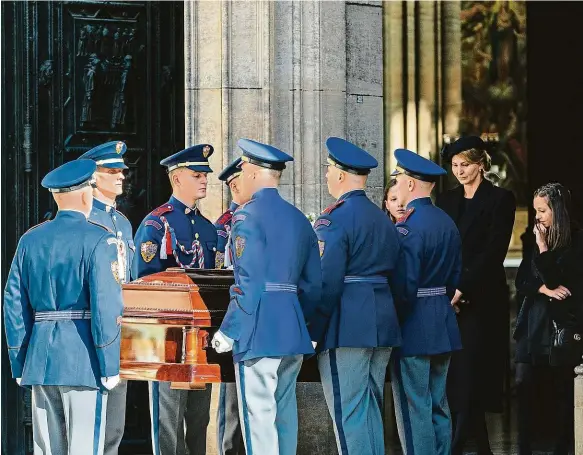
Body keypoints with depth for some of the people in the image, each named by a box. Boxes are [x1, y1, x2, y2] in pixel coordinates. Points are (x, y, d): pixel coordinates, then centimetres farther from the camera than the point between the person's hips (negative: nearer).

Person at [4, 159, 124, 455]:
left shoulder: (30, 240, 10)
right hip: (82, 363, -5)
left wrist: (20, 365, 16)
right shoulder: (98, 240, -7)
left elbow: (14, 305, 10)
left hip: (40, 362, 6)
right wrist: (110, 367, -8)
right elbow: (106, 306, -13)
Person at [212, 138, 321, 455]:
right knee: (284, 415, 12)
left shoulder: (248, 215, -9)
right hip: (293, 332, 8)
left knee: (259, 416, -7)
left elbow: (249, 284, -16)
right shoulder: (299, 218, 15)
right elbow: (313, 284, 15)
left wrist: (229, 332, -9)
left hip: (258, 333, -8)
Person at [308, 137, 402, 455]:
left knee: (349, 414, -6)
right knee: (372, 411, 13)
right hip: (383, 322, 8)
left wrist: (314, 330, -11)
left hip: (346, 327, -8)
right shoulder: (383, 219, 15)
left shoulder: (335, 218, -10)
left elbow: (326, 282, -16)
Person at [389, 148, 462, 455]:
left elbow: (404, 284, -20)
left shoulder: (407, 226, -17)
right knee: (439, 407, 14)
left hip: (413, 327, -9)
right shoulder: (447, 223, 9)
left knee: (414, 410, -4)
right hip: (443, 324, 9)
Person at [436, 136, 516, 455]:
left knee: (468, 374, -11)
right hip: (448, 298, 6)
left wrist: (463, 290, -16)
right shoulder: (446, 201, 15)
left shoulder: (500, 199, -2)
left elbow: (494, 251, -10)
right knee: (453, 377, 3)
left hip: (479, 299, -6)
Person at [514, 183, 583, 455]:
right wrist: (544, 289, -9)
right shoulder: (535, 238, 9)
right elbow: (521, 282, 7)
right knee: (523, 386, -5)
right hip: (533, 323, 5)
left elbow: (556, 280, -14)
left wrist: (543, 248, -9)